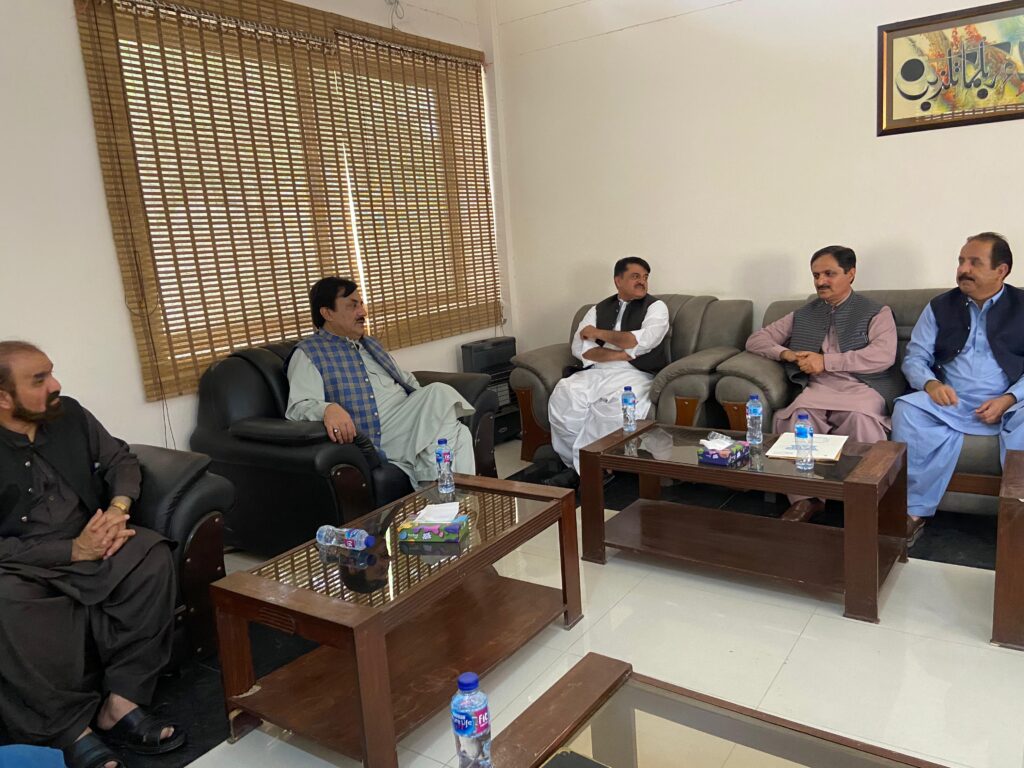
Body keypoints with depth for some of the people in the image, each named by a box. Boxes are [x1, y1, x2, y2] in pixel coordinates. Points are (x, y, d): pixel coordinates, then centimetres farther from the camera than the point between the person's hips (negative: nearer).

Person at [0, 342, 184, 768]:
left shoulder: (70, 414, 4)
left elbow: (120, 459, 12)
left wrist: (119, 505, -10)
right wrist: (72, 550, -22)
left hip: (89, 543, 4)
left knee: (152, 554, -24)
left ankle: (120, 702, -22)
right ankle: (73, 729, -22)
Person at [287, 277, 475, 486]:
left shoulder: (371, 344, 26)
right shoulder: (308, 353, 3)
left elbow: (407, 380, 34)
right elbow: (298, 406, -11)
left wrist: (427, 405, 13)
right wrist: (328, 409, -35)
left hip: (408, 425, 7)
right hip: (374, 436, -7)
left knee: (459, 433, -25)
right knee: (440, 393, -29)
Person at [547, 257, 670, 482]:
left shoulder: (655, 307, 8)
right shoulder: (598, 309, 17)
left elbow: (642, 341, -11)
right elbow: (579, 348, 3)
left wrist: (599, 333, -3)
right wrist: (617, 354, -12)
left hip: (636, 375, -3)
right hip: (597, 372, 3)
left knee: (614, 405, -36)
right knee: (564, 394, -27)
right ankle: (575, 463, -12)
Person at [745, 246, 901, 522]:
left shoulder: (876, 312, 13)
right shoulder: (803, 315, 25)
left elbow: (883, 355, -5)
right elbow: (756, 340, 25)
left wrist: (826, 361, -8)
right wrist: (785, 353, 4)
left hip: (862, 388, -2)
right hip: (818, 389, 2)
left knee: (861, 417, -38)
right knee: (797, 415, -33)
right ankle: (805, 498, -24)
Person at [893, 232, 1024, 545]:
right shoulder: (940, 307, 12)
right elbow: (914, 357, 7)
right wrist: (930, 383, -15)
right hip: (950, 403, 2)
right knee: (907, 410, -29)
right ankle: (913, 512, -24)